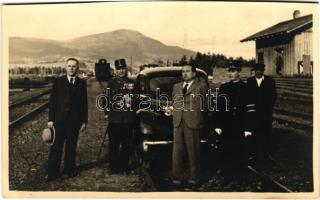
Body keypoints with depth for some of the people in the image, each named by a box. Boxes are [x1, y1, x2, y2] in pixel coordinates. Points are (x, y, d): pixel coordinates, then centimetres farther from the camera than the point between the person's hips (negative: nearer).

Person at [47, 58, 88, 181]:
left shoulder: (82, 83, 4)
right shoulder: (58, 81, 3)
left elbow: (84, 103, 5)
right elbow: (52, 101, 2)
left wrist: (84, 121, 2)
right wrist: (51, 119, -3)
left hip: (75, 120, 1)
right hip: (59, 120, -1)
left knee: (71, 146, 9)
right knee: (56, 146, 1)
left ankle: (69, 170, 22)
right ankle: (53, 172, 10)